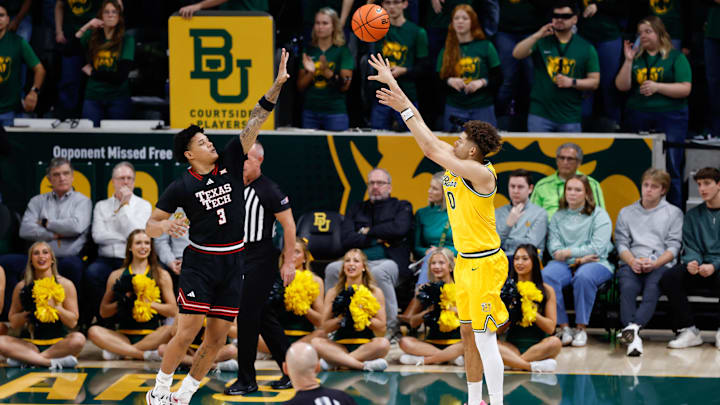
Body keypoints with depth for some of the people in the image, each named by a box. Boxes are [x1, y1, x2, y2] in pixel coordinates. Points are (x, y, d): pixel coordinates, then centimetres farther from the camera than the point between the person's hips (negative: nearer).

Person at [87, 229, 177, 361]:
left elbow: (173, 311, 1)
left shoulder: (161, 275, 9)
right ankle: (147, 354, -32)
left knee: (170, 330, -34)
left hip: (151, 335, -1)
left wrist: (149, 302, -12)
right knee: (94, 331, -26)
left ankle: (118, 352, -29)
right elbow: (103, 312, 10)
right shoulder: (117, 276, 12)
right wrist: (121, 302, -8)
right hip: (124, 334, 1)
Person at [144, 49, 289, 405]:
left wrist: (277, 84, -11)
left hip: (232, 262, 4)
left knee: (217, 338, 3)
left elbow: (255, 120, -3)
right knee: (187, 332, -13)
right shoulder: (182, 187, -5)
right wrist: (166, 226, -25)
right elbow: (150, 226, -2)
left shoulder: (230, 163, 2)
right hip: (200, 261, -4)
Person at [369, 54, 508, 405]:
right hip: (465, 261, 9)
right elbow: (428, 136, 8)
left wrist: (404, 109, -21)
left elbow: (430, 148, -23)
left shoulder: (481, 174, -19)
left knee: (484, 338, -8)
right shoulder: (455, 164, 6)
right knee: (468, 334, 13)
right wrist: (392, 84, 5)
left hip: (484, 264, -9)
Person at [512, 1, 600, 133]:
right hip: (540, 115, 0)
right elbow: (517, 54, -6)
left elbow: (594, 82, 8)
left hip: (570, 118, 0)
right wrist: (538, 35, -16)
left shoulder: (586, 48, 8)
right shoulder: (542, 41, 8)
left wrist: (572, 82, -10)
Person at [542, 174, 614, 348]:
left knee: (583, 276, -39)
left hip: (595, 263, -3)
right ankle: (564, 327, -27)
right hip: (565, 264, 3)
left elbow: (598, 247, -6)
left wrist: (569, 252, -8)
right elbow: (554, 247, 4)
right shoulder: (558, 216, 17)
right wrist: (579, 258, -11)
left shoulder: (599, 215, 7)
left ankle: (581, 329, -27)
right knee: (546, 275, -31)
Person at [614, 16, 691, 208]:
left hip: (670, 117, -3)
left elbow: (685, 89, -5)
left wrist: (657, 87, -15)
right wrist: (628, 61, -5)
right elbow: (622, 86, 5)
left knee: (671, 169, -6)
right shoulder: (637, 57, 14)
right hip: (639, 117, 4)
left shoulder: (676, 57, 4)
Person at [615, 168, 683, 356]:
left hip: (661, 265, -1)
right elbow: (621, 243, 13)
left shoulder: (674, 213, 18)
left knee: (652, 288, -36)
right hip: (632, 264, 1)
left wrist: (654, 263, -12)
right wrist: (632, 261, -9)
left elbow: (674, 246, 6)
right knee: (627, 288, -33)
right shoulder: (626, 213, 25)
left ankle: (634, 327, -56)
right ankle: (634, 337, -51)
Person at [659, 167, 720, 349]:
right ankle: (688, 331, -21)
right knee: (668, 278, -26)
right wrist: (692, 262, -12)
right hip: (699, 266, 4)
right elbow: (691, 247, 12)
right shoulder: (693, 215, 18)